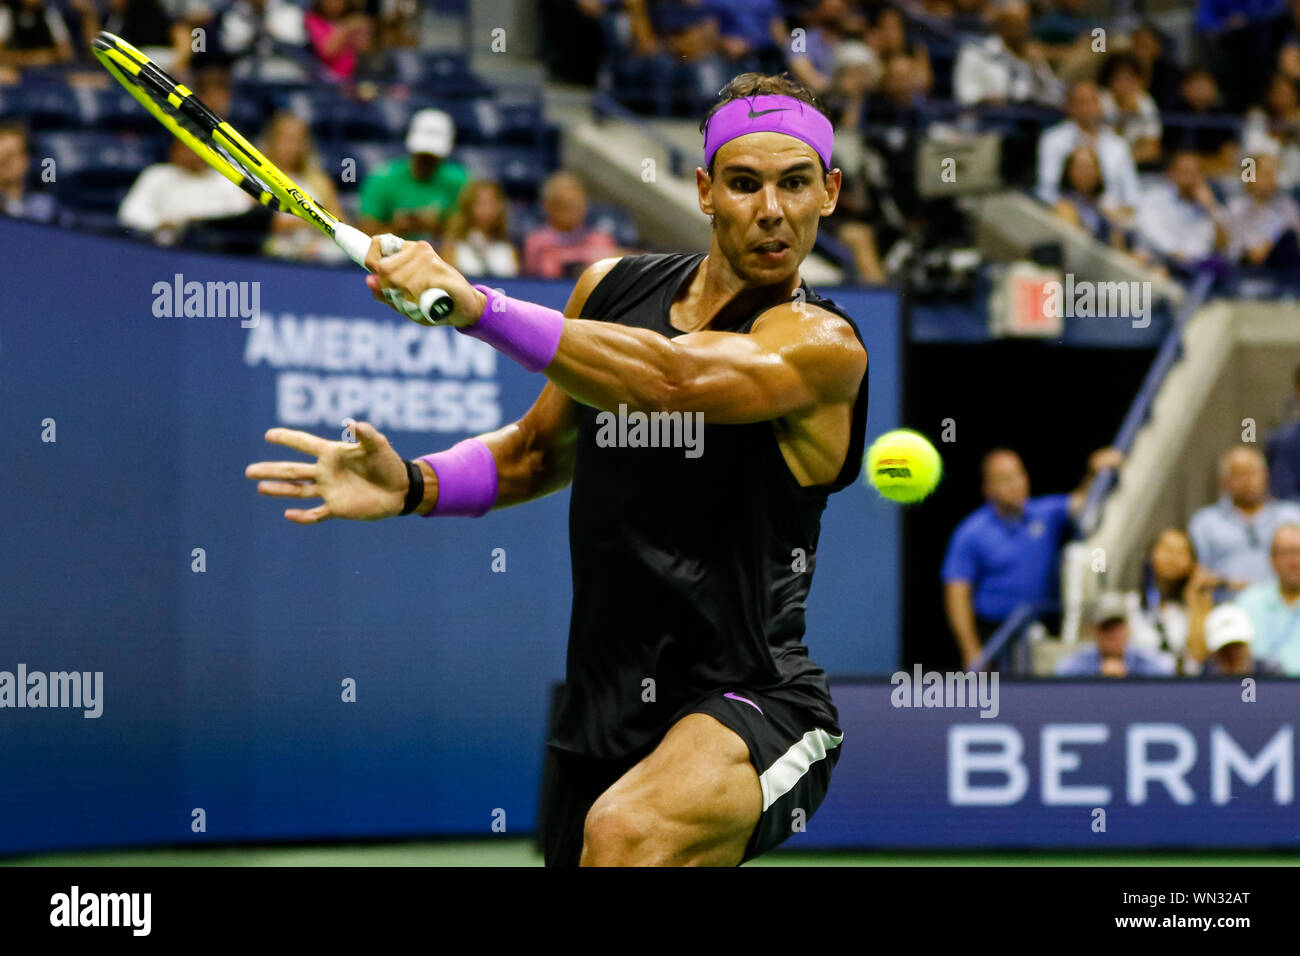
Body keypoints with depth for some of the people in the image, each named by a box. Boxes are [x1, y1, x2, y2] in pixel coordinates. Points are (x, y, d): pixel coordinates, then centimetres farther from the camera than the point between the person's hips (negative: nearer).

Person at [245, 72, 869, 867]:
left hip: (748, 705, -7)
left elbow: (669, 381, -32)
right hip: (600, 709, 7)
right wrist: (411, 486, 4)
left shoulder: (825, 345, -13)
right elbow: (541, 449, 24)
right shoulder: (613, 286, 8)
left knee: (624, 832, -35)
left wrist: (477, 306, -40)